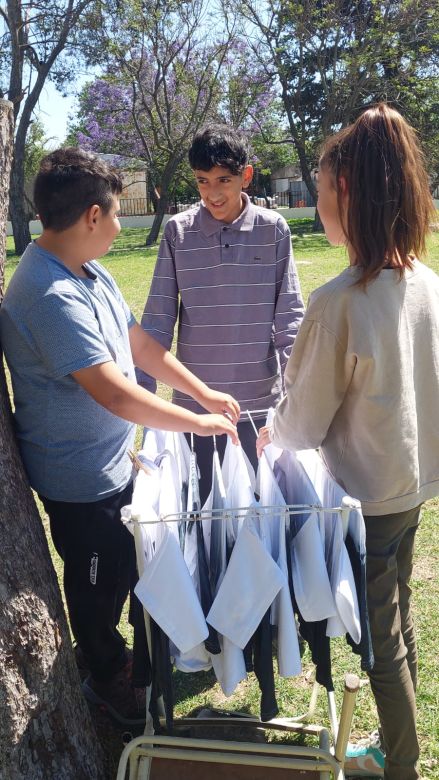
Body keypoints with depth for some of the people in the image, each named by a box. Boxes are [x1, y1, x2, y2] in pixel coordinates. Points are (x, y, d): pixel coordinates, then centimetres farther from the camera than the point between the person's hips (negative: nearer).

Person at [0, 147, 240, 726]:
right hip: (82, 482, -9)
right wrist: (198, 423, -22)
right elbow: (115, 392, -33)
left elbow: (139, 343, 9)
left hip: (115, 463, 9)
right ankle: (108, 678, 39)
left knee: (129, 567, 26)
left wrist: (205, 393, 5)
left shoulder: (91, 274, 2)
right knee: (98, 585, 14)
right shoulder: (51, 295, -30)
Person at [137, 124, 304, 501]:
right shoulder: (178, 232, -3)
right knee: (198, 498, 14)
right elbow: (159, 317, -1)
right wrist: (142, 387, -5)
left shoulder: (272, 229, -4)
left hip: (258, 398, 0)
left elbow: (289, 313, -2)